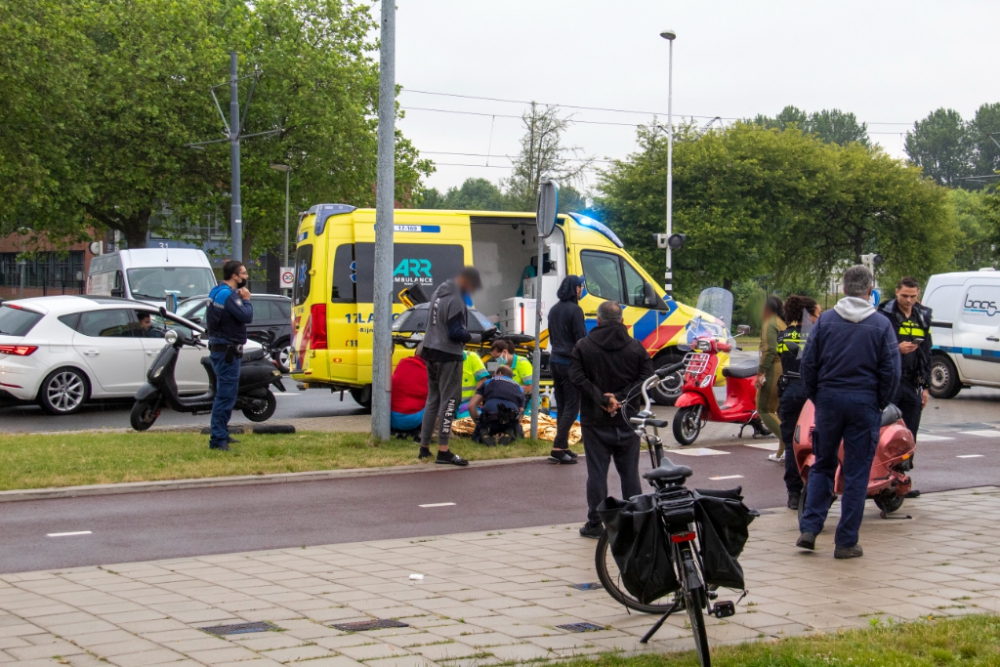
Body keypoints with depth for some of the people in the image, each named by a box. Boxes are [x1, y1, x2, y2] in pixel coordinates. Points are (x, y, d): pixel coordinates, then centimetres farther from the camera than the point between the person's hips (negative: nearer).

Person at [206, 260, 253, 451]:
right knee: (226, 395, -10)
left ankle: (221, 434, 27)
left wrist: (241, 299, 4)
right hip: (227, 351, -11)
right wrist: (246, 300, -7)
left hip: (220, 348, 11)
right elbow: (246, 317, -24)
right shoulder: (228, 295, -19)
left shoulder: (217, 292, 14)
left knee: (227, 393, 19)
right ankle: (218, 439, -12)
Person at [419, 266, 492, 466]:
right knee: (449, 401, -4)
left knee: (433, 399, 15)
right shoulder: (455, 301, -19)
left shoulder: (438, 293, 10)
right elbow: (456, 333, -22)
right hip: (447, 356, -9)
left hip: (431, 353, 9)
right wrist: (481, 336, -20)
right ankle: (443, 452, -6)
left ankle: (424, 447, 19)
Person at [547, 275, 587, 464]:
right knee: (571, 407, -6)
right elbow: (581, 339, -15)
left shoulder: (554, 310, 13)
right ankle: (558, 449, -14)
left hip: (555, 361, 8)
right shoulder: (574, 310, -13)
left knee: (562, 407, 13)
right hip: (570, 363, -8)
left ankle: (563, 447, 14)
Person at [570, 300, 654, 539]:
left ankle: (595, 523, 4)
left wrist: (601, 399, -12)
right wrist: (620, 398, -10)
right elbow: (646, 377, -5)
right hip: (627, 421, 2)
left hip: (595, 421, -2)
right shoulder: (635, 347, 3)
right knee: (629, 472, 10)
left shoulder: (583, 347, -2)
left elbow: (577, 378, -13)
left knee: (597, 472, 3)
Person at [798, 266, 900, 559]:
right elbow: (891, 372, -4)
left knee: (822, 467, 16)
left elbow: (807, 364, 1)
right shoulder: (881, 325, -3)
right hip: (864, 403, -2)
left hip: (828, 400, 2)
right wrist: (880, 404, 8)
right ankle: (846, 542, 5)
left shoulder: (825, 320, 0)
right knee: (856, 475, 4)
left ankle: (809, 528, 6)